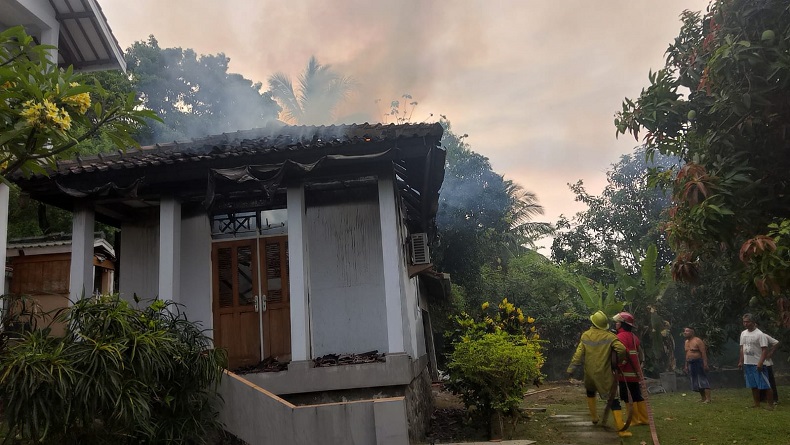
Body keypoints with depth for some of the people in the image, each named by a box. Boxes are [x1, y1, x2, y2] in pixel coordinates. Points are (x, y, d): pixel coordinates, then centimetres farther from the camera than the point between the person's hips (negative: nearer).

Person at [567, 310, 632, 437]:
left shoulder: (585, 335, -2)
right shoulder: (609, 336, -9)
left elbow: (579, 353, -5)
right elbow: (621, 349, -20)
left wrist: (571, 368, -3)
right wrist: (618, 361, -1)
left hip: (590, 372, 3)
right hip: (605, 373, -3)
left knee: (590, 392, 32)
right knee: (614, 400, -2)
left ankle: (594, 417, 39)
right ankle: (621, 429, -10)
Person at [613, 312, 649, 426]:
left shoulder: (621, 336, -15)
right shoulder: (634, 336, 14)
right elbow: (639, 354, 17)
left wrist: (618, 368, -16)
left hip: (626, 373, -9)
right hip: (635, 372, 9)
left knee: (628, 397, -1)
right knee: (637, 396, 15)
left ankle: (634, 420, 2)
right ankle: (644, 419, 19)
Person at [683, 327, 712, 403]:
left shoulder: (698, 341, -10)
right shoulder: (686, 342, 14)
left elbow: (703, 353, -15)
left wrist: (705, 364, -22)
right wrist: (686, 365, 16)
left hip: (698, 362, -8)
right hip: (690, 364, 8)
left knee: (703, 381, -10)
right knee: (696, 382, 10)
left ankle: (708, 399, -10)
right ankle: (703, 398, 18)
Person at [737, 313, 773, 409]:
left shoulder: (759, 334, -12)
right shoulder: (743, 333, 11)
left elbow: (765, 349, -16)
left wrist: (760, 363, -24)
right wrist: (741, 361, 14)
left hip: (757, 364, -7)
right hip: (747, 364, 7)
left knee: (765, 385, -5)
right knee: (753, 386, 13)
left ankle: (770, 405, 2)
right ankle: (757, 404, 20)